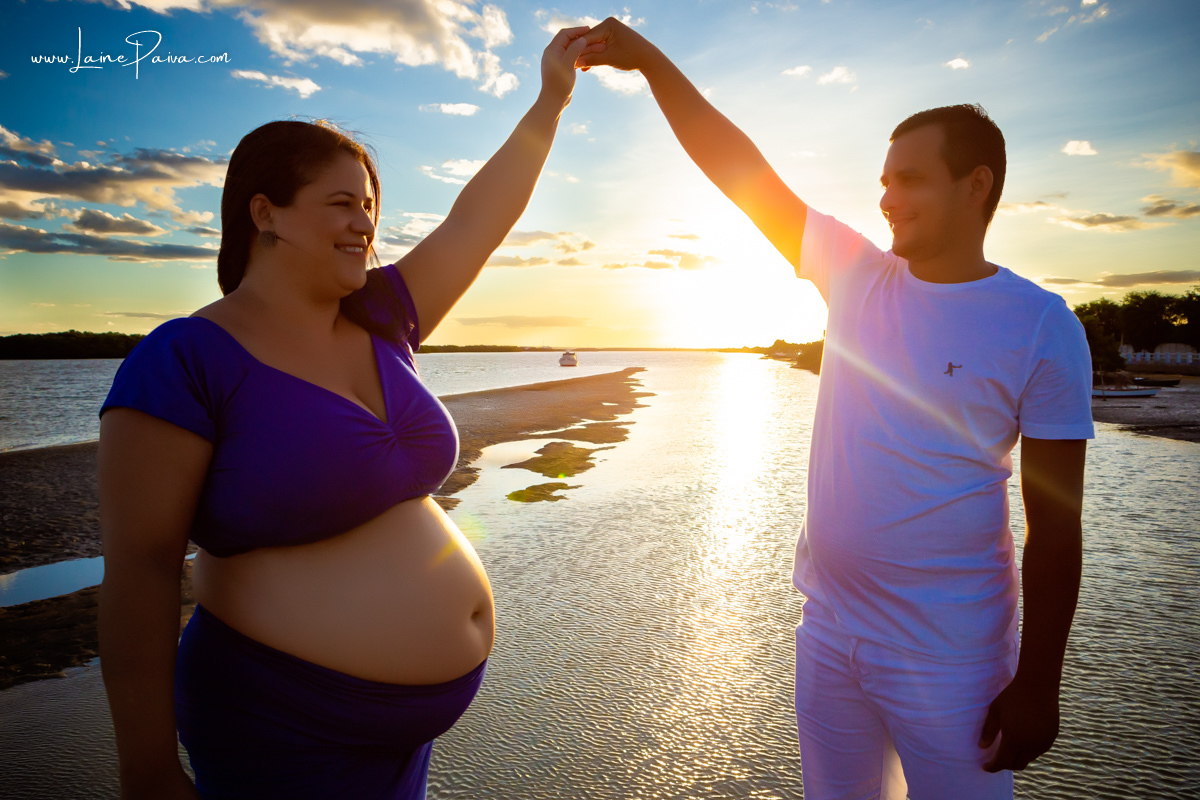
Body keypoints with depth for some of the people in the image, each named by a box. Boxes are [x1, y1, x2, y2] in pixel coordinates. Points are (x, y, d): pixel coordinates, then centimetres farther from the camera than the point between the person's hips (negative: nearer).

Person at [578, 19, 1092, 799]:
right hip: (829, 630, 4)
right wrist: (650, 60, -9)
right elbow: (743, 171, -3)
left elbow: (1055, 526, -10)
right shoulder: (859, 275, 0)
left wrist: (1038, 683, -8)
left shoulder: (1039, 326, -11)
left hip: (948, 658, -4)